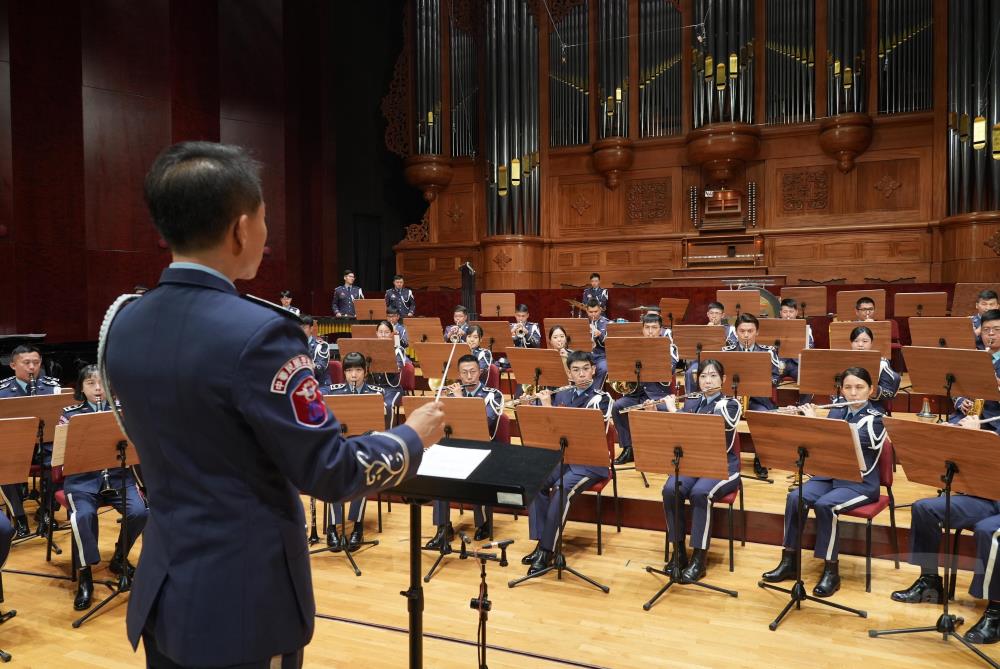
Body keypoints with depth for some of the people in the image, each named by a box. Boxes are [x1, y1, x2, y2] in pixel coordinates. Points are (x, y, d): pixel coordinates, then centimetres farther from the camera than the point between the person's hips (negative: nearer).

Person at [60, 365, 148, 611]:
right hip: (82, 478, -1)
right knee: (83, 515, -31)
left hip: (118, 475, 1)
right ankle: (85, 575, -13)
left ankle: (120, 558, 6)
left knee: (139, 512, -22)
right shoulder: (70, 414, 5)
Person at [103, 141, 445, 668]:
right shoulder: (255, 332, -26)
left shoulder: (121, 323, -1)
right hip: (243, 603, -7)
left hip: (163, 591, 7)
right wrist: (413, 437, -5)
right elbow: (330, 474, -21)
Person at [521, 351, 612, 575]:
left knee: (561, 490, -30)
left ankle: (547, 550, -21)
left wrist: (548, 407, -17)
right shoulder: (562, 395, 9)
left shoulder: (601, 399, -7)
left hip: (591, 461, -5)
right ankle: (541, 542, -12)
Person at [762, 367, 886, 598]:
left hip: (860, 483, -5)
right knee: (795, 498, -21)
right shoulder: (836, 412, 9)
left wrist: (814, 421, -18)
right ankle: (788, 561, -11)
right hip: (829, 475, 5)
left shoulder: (874, 419, -10)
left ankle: (831, 572, -19)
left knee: (825, 505, -33)